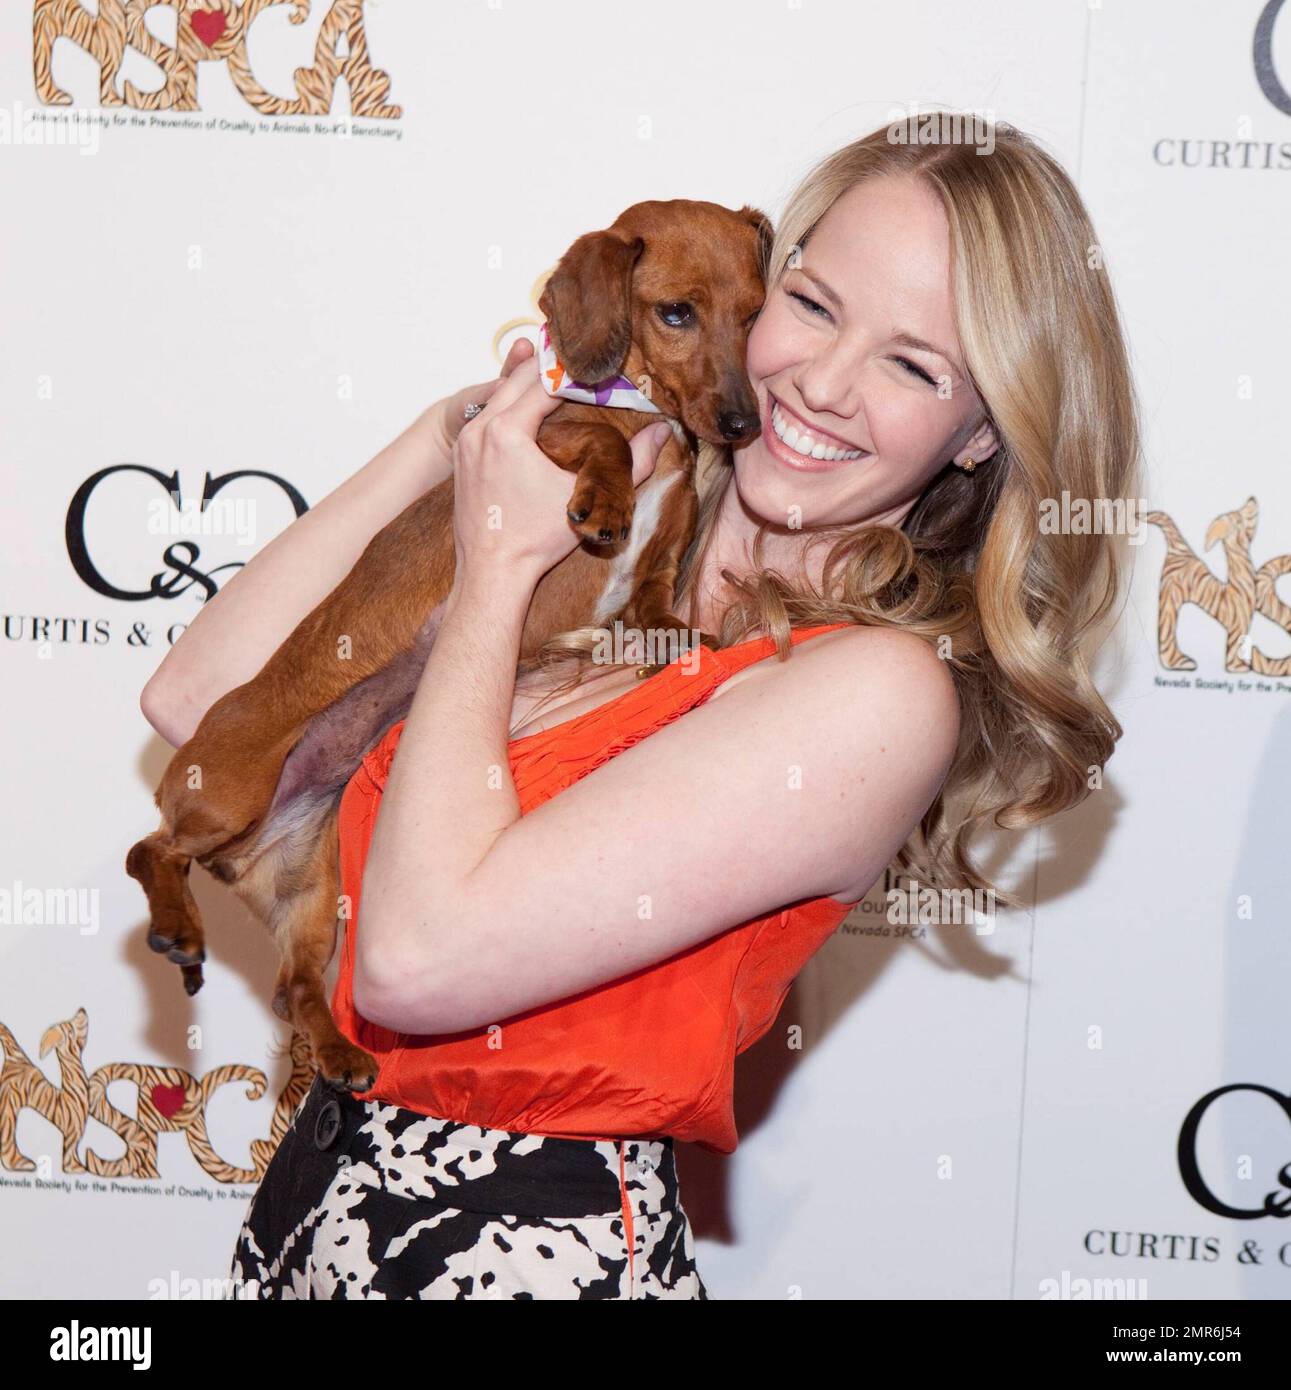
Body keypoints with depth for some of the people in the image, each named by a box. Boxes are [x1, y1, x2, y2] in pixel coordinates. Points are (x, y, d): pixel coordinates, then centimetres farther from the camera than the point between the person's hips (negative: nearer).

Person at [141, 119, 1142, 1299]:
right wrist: (447, 438, -1)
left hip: (528, 1245, -6)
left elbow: (419, 955, -24)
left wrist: (498, 566, -14)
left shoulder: (880, 691, -19)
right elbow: (197, 704, 1)